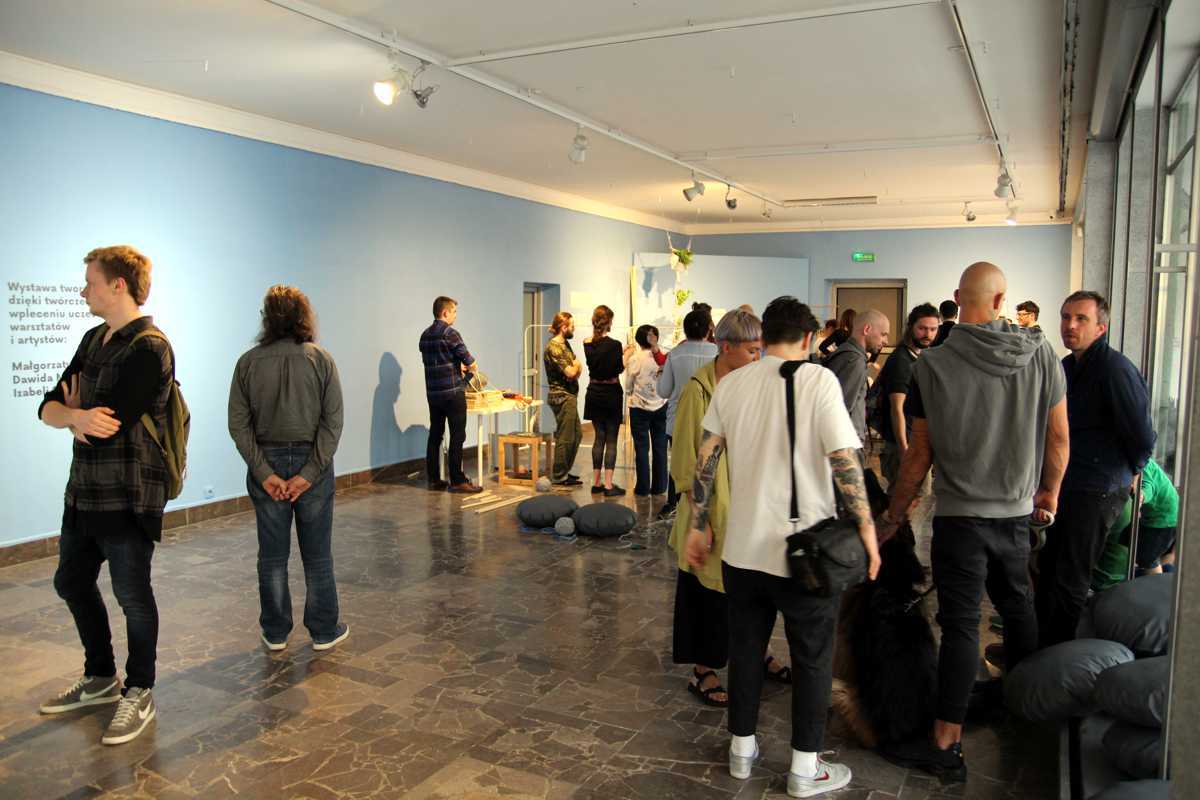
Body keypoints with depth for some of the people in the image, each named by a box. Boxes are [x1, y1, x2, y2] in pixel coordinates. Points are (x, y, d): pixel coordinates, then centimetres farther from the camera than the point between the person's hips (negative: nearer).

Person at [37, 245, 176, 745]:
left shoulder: (149, 348, -18)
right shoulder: (95, 339, 11)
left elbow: (107, 428, -23)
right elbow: (49, 407, 4)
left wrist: (73, 413, -2)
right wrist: (78, 416, -19)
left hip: (127, 496, -9)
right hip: (84, 490, 9)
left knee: (132, 596, 5)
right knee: (72, 583, 20)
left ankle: (139, 694, 24)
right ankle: (100, 679, 39)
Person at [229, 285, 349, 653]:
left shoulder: (248, 362, -2)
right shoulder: (321, 359, -6)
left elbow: (238, 424, -6)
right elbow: (333, 422, -11)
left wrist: (264, 473, -6)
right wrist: (309, 473, -11)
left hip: (267, 464, 1)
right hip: (311, 461, -1)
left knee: (272, 556, 12)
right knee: (317, 555, 9)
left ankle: (275, 633, 23)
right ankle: (324, 632, 18)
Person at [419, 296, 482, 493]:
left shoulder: (425, 335, 11)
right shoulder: (449, 333, -12)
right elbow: (469, 361, -12)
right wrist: (471, 367, 11)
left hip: (433, 393, 8)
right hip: (452, 392, -8)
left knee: (435, 436, 11)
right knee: (457, 437, -3)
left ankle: (434, 479, 15)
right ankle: (457, 481, -1)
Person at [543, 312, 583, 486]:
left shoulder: (564, 344, 13)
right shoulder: (554, 348, -17)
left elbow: (578, 367, 13)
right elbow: (570, 372, -20)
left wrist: (576, 369, -10)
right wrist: (576, 365, 2)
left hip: (569, 396, 10)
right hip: (562, 397, -10)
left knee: (577, 434, 16)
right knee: (565, 438, -3)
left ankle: (564, 471, 25)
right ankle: (559, 476, 7)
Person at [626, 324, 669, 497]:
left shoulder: (634, 359, -10)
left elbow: (628, 388, -3)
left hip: (640, 408, -2)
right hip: (660, 406, 2)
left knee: (642, 448, 6)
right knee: (660, 448, 10)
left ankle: (643, 487, 9)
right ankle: (659, 487, 16)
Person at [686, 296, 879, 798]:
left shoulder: (732, 383, 3)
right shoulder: (818, 380, -9)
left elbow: (706, 460, 3)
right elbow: (844, 461, -15)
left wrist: (699, 525, 11)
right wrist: (866, 528, -7)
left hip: (743, 545, 4)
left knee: (744, 649, 18)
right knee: (812, 659, 12)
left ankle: (742, 750, 31)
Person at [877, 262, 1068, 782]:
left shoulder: (932, 365, -12)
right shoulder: (1040, 355, -3)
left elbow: (920, 453, -8)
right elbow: (1059, 439, 2)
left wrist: (893, 517, 3)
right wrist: (1049, 493, 19)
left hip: (960, 514, -4)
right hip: (1018, 511, 4)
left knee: (961, 626, -1)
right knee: (1017, 606, 24)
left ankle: (946, 747, 5)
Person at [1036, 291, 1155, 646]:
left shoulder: (1115, 369, -17)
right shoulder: (1068, 365, 10)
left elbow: (1142, 437, -15)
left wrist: (1129, 471, 2)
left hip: (1096, 492, -8)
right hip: (1063, 485, 9)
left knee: (1068, 583, 1)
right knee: (1047, 571, 17)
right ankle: (1040, 646, 31)